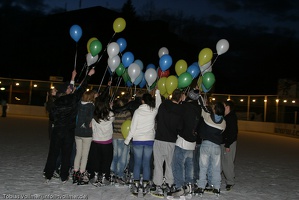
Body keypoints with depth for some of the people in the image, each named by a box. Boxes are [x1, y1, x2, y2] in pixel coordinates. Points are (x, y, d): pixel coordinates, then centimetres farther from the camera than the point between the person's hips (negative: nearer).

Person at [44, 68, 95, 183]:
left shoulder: (57, 101, -2)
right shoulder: (73, 99, -8)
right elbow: (82, 88, 0)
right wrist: (89, 75, 10)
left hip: (57, 130, 3)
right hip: (69, 131, -3)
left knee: (53, 153, 11)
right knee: (66, 154, 7)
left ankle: (48, 175, 18)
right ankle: (64, 177, 14)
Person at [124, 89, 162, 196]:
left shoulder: (137, 111, -7)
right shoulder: (153, 111, -4)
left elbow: (132, 128, -5)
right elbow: (158, 104, 20)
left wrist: (127, 140, 5)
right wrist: (157, 92, 30)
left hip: (137, 140, -1)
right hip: (149, 140, 1)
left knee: (137, 163, 5)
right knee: (147, 163, 6)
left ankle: (136, 185, 8)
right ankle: (145, 185, 8)